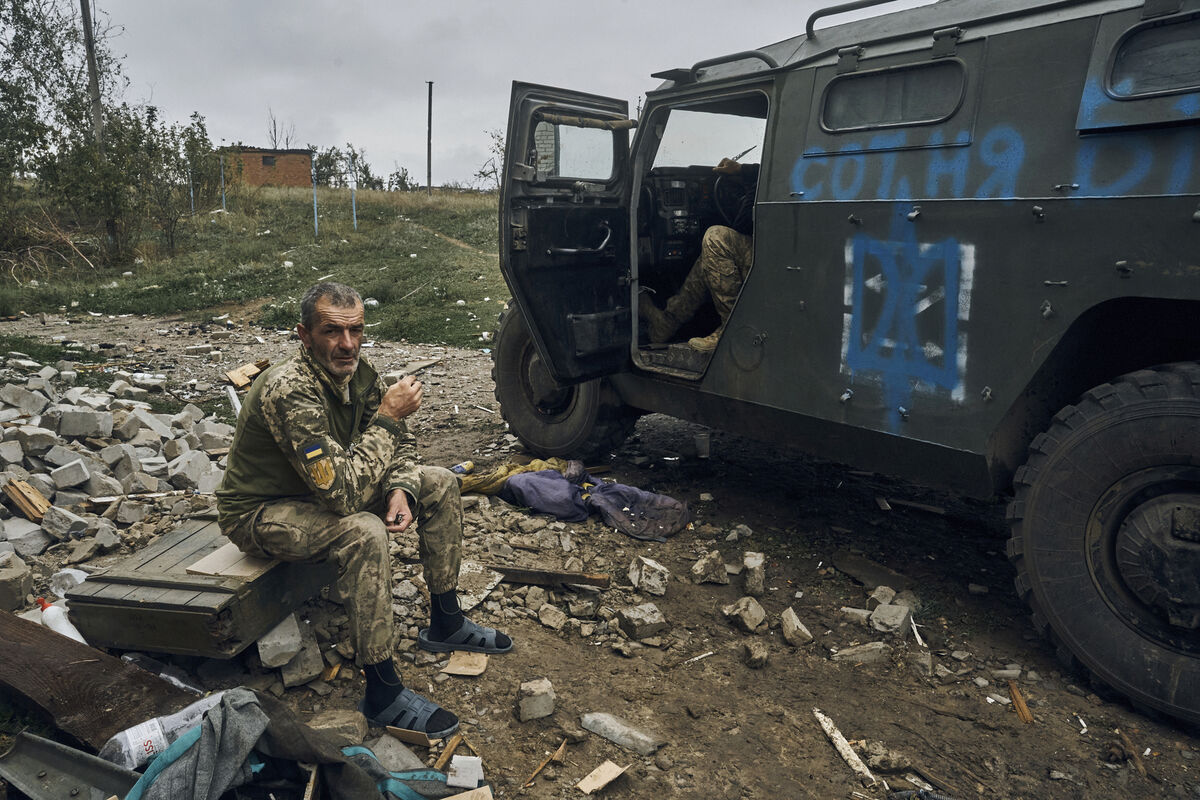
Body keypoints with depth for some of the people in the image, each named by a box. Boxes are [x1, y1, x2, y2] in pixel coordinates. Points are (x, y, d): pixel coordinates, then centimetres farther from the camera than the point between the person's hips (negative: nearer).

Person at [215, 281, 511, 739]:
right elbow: (343, 491, -39)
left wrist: (400, 489, -17)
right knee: (364, 532, -36)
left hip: (328, 490, 8)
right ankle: (382, 693, -22)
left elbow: (399, 443, 4)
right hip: (261, 513, -8)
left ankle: (445, 624, 13)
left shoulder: (357, 372, -8)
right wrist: (387, 417, -30)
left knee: (439, 483, 1)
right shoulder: (288, 390, -33)